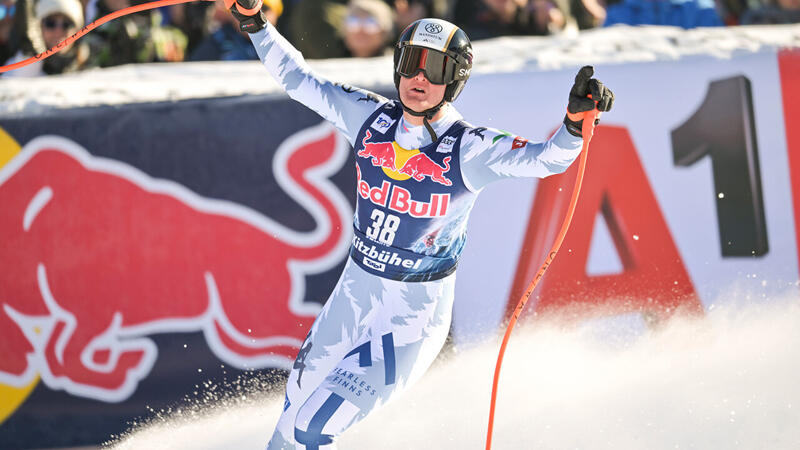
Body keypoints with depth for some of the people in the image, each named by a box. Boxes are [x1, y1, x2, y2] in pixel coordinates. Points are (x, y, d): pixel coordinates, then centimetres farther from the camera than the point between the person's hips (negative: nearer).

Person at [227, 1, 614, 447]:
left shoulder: (470, 150, -18)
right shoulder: (369, 117, -5)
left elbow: (546, 159, -31)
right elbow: (298, 78, 4)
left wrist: (577, 118, -49)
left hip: (417, 312, -5)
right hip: (356, 289, 5)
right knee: (299, 400, 24)